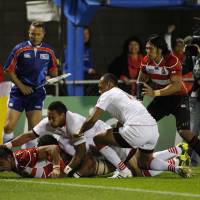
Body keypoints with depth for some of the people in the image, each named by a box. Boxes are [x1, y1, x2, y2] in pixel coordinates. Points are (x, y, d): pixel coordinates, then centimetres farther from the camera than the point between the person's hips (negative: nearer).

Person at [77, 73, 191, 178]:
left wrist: (80, 133, 19)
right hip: (154, 130, 8)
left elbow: (92, 120, 5)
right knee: (143, 161, 29)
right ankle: (174, 168, 6)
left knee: (97, 139, 4)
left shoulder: (107, 95, 10)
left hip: (137, 130, -8)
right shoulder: (127, 95, 34)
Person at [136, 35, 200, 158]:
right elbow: (141, 81, 10)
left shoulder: (172, 61, -26)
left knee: (184, 132, -20)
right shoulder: (146, 61, -7)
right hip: (162, 98, 6)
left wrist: (155, 93, -42)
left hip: (178, 97, -6)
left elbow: (177, 85, -34)